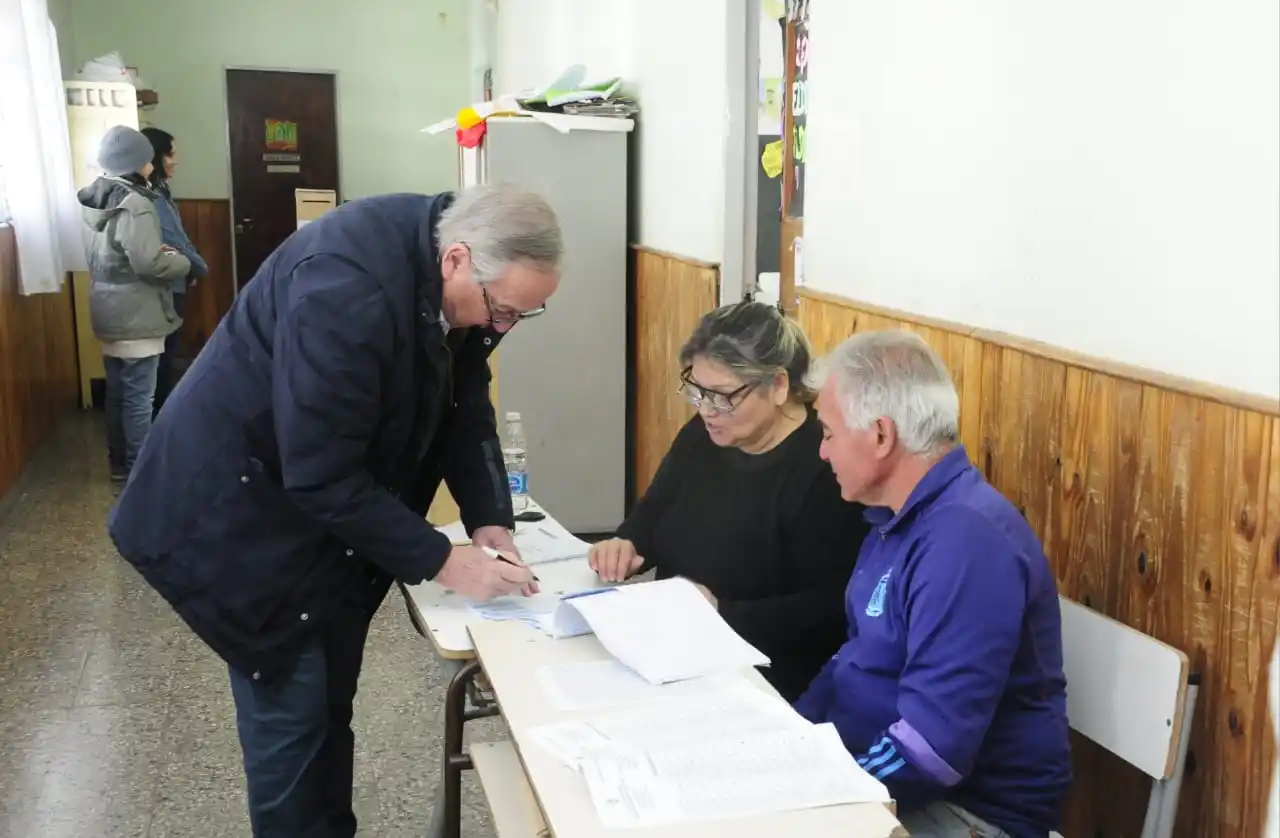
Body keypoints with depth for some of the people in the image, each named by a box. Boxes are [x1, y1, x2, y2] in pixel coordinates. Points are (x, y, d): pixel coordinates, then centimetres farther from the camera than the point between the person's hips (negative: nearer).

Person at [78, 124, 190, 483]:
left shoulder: (99, 200, 9)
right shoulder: (133, 205, -20)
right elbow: (150, 264, -25)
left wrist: (156, 251, 10)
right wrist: (180, 262, -7)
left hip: (110, 315, 9)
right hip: (136, 317, -9)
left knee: (117, 392, 17)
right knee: (138, 397, -1)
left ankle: (119, 463, 27)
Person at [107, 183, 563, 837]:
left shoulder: (464, 281, -9)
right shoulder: (345, 290, -35)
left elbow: (466, 409, 1)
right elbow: (323, 478, -31)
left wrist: (489, 520, -12)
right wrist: (441, 562, -25)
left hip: (336, 510, 8)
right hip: (243, 511, -8)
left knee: (331, 704, 18)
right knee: (291, 713, 0)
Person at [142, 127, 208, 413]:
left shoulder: (159, 192, 12)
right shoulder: (150, 198, -19)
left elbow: (179, 238, 12)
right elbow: (171, 243, -21)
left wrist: (192, 267, -1)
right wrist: (201, 268, -7)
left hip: (171, 285, 10)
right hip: (164, 288, -10)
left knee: (167, 355, 16)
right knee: (165, 357, -2)